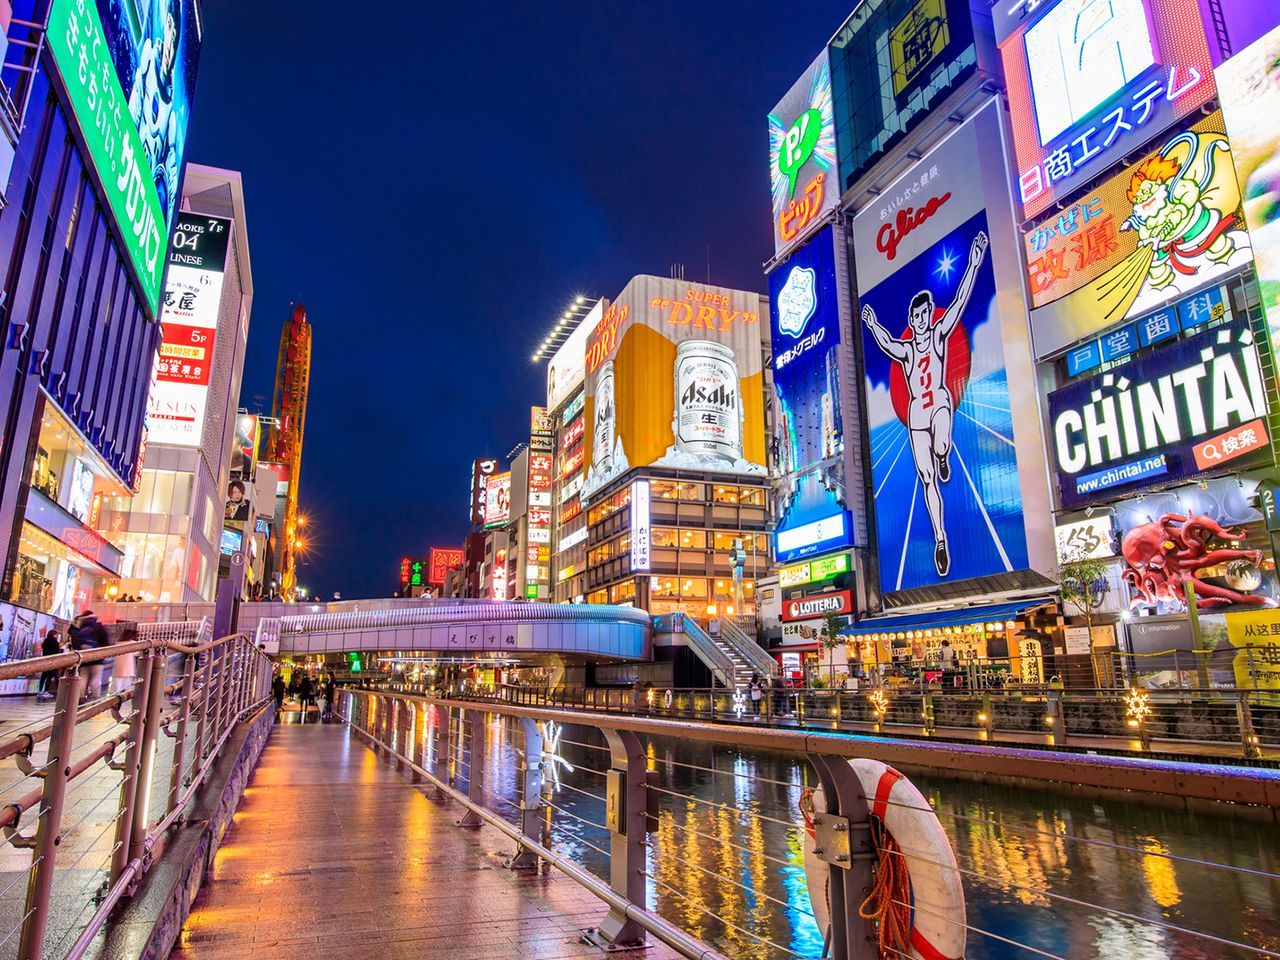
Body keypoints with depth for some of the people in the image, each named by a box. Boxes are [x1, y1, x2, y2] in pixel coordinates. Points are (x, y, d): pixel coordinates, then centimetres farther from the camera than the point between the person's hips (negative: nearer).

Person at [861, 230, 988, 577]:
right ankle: (940, 538, 14)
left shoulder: (939, 333, 1)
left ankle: (943, 456, 5)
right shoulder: (905, 349, 6)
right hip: (916, 412, 2)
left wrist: (974, 263, -14)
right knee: (927, 479, 4)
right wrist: (873, 326, -27)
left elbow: (960, 301, -7)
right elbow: (887, 344, -13)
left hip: (940, 401, -2)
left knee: (941, 448, -36)